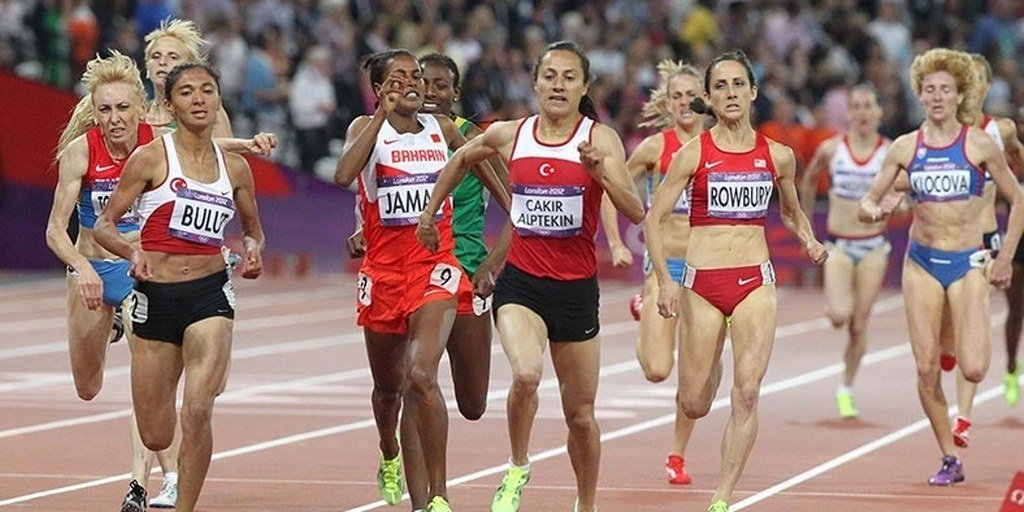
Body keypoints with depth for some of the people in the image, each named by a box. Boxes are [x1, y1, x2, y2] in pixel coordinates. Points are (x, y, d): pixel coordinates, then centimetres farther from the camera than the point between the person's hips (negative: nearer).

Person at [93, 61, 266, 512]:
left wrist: (253, 250, -2)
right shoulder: (150, 158, -4)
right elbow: (104, 225, -2)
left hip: (210, 293, 1)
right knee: (156, 437, 5)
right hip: (155, 294, -1)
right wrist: (131, 251, -23)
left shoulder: (234, 167, 6)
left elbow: (252, 228, 21)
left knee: (197, 412, -21)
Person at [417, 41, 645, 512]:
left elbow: (635, 212, -18)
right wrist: (430, 213, 26)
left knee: (580, 415, 9)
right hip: (520, 281, 0)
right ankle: (517, 470, -3)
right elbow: (461, 160, 23)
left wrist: (601, 172, -33)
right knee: (526, 374, -28)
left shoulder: (600, 139, -7)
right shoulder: (509, 136, 1)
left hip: (577, 287, 0)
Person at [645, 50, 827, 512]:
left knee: (747, 392, -16)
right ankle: (711, 368, 44)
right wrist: (665, 280, -14)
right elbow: (653, 219, -2)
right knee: (694, 404, 5)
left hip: (755, 282, 1)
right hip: (702, 282, -1)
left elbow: (791, 213, 23)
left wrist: (808, 240, 2)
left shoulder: (777, 156, 5)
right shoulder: (693, 154, -2)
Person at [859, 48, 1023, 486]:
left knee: (973, 370, -15)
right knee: (926, 368, -2)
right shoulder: (905, 148, 1)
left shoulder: (979, 145, -4)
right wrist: (871, 210, -19)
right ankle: (950, 459, 10)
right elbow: (869, 199, 6)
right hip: (922, 262, 2)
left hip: (968, 263, -2)